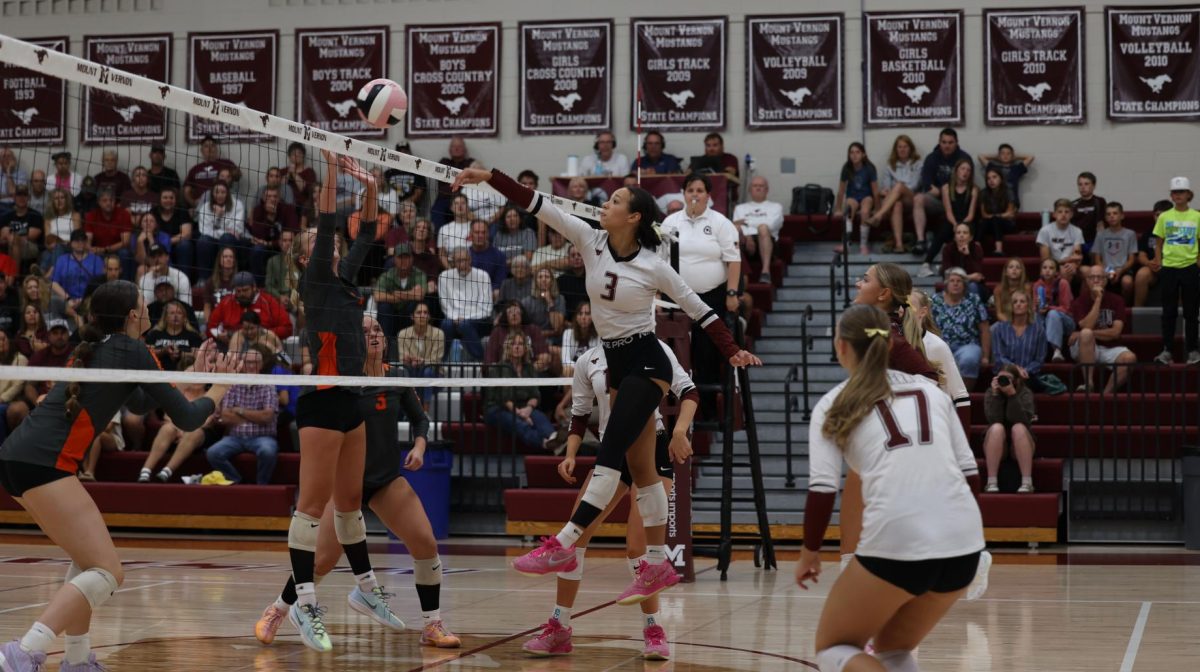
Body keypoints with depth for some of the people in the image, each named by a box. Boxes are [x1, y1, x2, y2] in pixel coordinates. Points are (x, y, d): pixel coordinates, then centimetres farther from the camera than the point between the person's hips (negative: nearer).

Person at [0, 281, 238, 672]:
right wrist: (219, 387, 20)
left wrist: (194, 375, 39)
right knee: (106, 572, -10)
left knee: (89, 559, 23)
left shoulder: (99, 348, 23)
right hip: (41, 463, -9)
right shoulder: (131, 350, -1)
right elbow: (186, 419, 2)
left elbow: (139, 403, 40)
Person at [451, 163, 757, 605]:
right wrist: (489, 177, -13)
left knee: (609, 457, -15)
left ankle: (562, 547, -20)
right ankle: (658, 565, 13)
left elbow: (697, 308, -2)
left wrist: (733, 352, -5)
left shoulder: (653, 266, -12)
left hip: (646, 365, -7)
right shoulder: (591, 241, 0)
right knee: (640, 468, 8)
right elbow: (538, 206, -7)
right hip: (617, 365, 7)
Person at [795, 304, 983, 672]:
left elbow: (822, 490, 1)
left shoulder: (834, 405, 11)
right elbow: (970, 475, 17)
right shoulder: (930, 389, 20)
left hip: (897, 544, -4)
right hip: (964, 544, 5)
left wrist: (810, 552, 17)